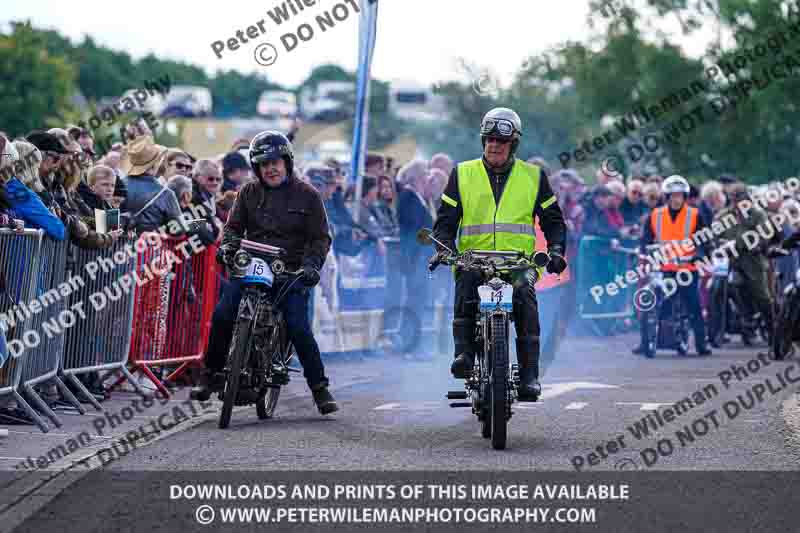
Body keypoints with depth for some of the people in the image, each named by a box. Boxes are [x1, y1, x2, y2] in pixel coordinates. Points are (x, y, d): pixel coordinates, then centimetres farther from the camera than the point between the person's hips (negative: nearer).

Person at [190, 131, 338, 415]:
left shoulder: (306, 194, 3)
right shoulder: (248, 193, 10)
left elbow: (321, 237, 3)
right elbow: (233, 226, 12)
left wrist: (311, 264, -13)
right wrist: (228, 244, -11)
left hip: (291, 271, -2)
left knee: (298, 328, -16)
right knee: (222, 316, -14)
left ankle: (319, 387, -3)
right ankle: (212, 375, 1)